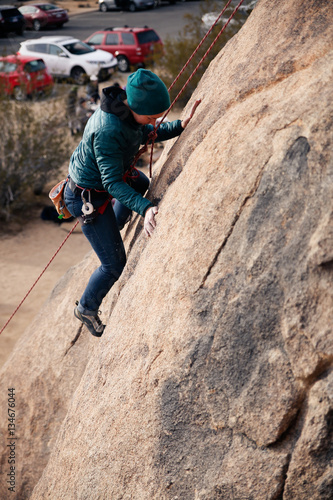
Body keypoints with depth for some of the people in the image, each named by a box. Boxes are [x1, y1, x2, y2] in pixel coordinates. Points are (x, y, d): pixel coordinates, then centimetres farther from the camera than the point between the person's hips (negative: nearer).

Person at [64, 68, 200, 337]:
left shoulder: (126, 106, -11)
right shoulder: (107, 131, -38)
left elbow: (147, 133, 6)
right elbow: (113, 183, -36)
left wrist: (181, 125, -7)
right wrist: (145, 208, -46)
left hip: (103, 176, 9)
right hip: (89, 197, -9)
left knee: (141, 183, 36)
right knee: (114, 264, 1)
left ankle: (111, 229, 55)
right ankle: (87, 308, 27)